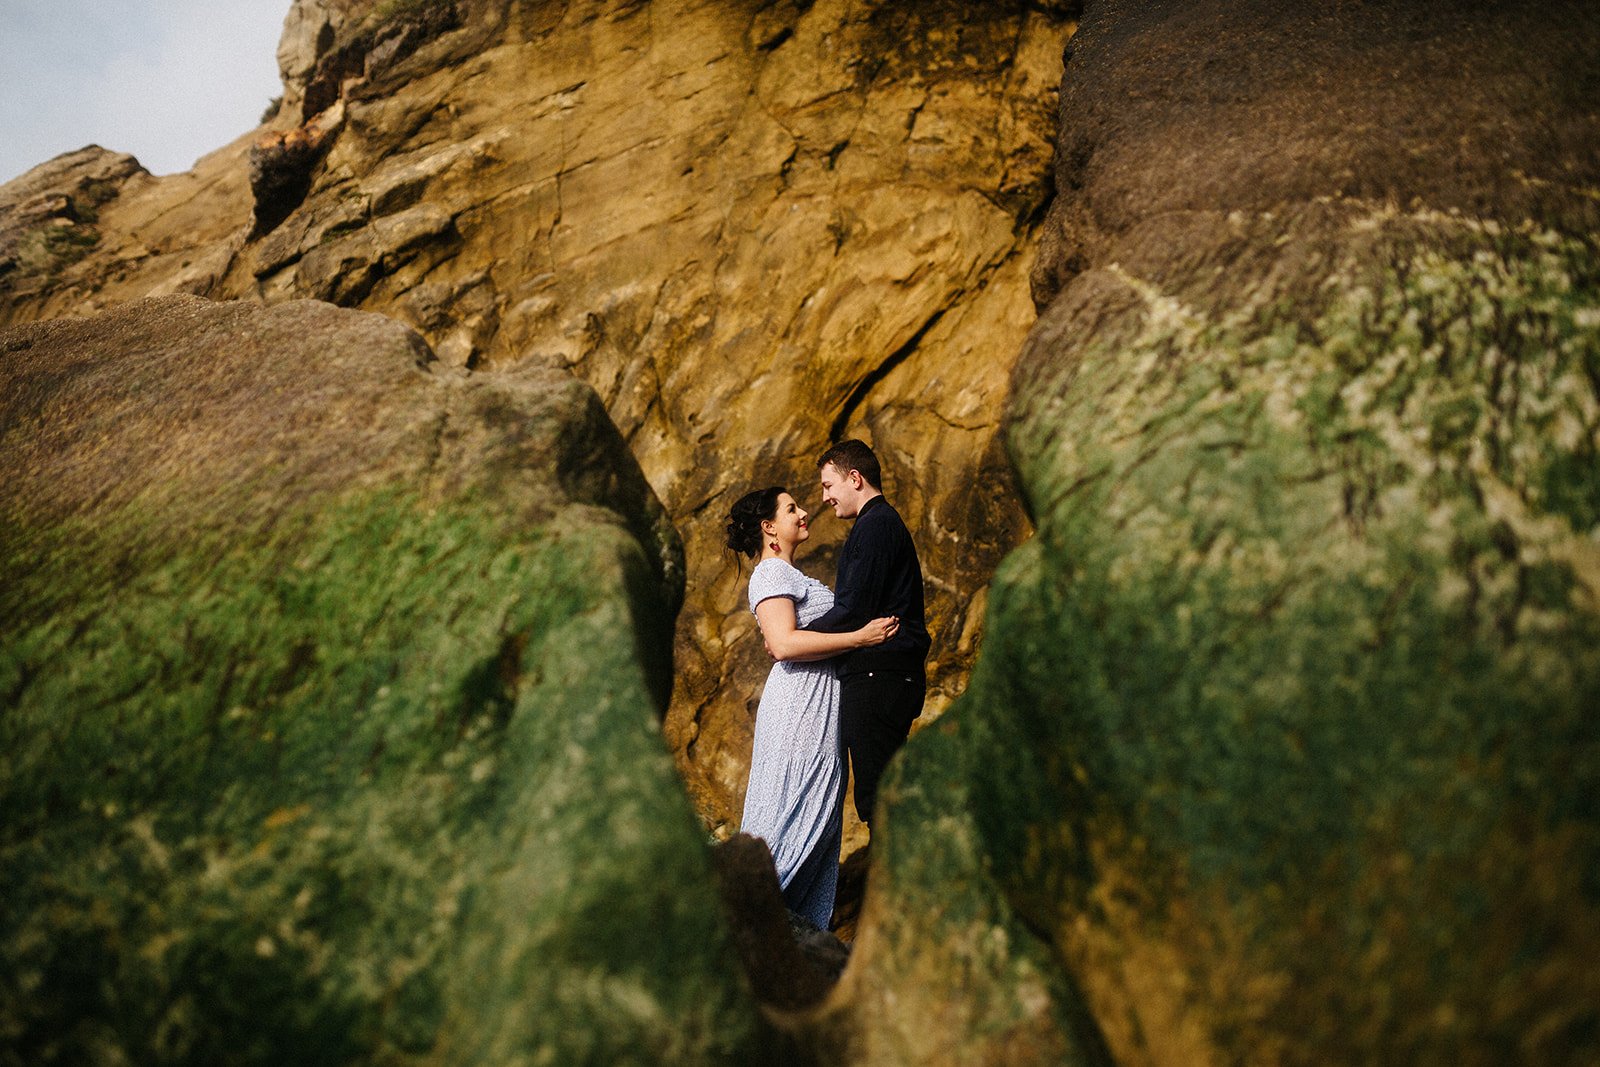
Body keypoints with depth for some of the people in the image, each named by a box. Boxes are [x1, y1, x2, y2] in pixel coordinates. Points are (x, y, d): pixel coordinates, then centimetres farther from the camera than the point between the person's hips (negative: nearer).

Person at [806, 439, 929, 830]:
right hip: (892, 676, 11)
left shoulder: (876, 525, -11)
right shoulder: (885, 522, 22)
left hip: (877, 677, -11)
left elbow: (853, 610, -18)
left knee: (876, 796, -8)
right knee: (882, 796, 13)